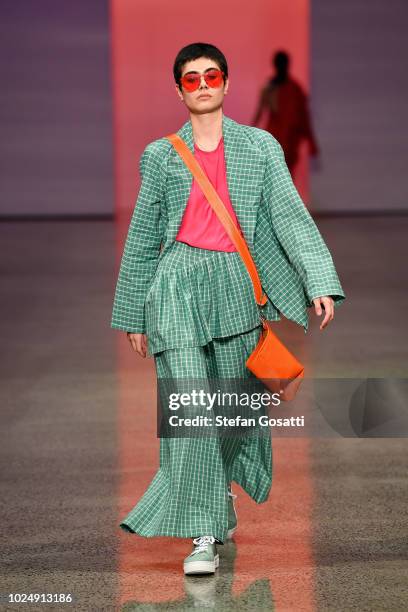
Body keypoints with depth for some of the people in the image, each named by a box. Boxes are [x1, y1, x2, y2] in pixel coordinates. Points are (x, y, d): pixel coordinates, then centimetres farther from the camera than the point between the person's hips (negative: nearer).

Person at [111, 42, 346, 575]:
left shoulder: (260, 147, 7)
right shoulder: (161, 155, 9)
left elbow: (290, 215, -1)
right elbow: (142, 237, 13)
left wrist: (320, 282, -14)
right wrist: (133, 315, 14)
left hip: (235, 283, 1)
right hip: (177, 281, -1)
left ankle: (220, 487, 39)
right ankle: (203, 535, -12)